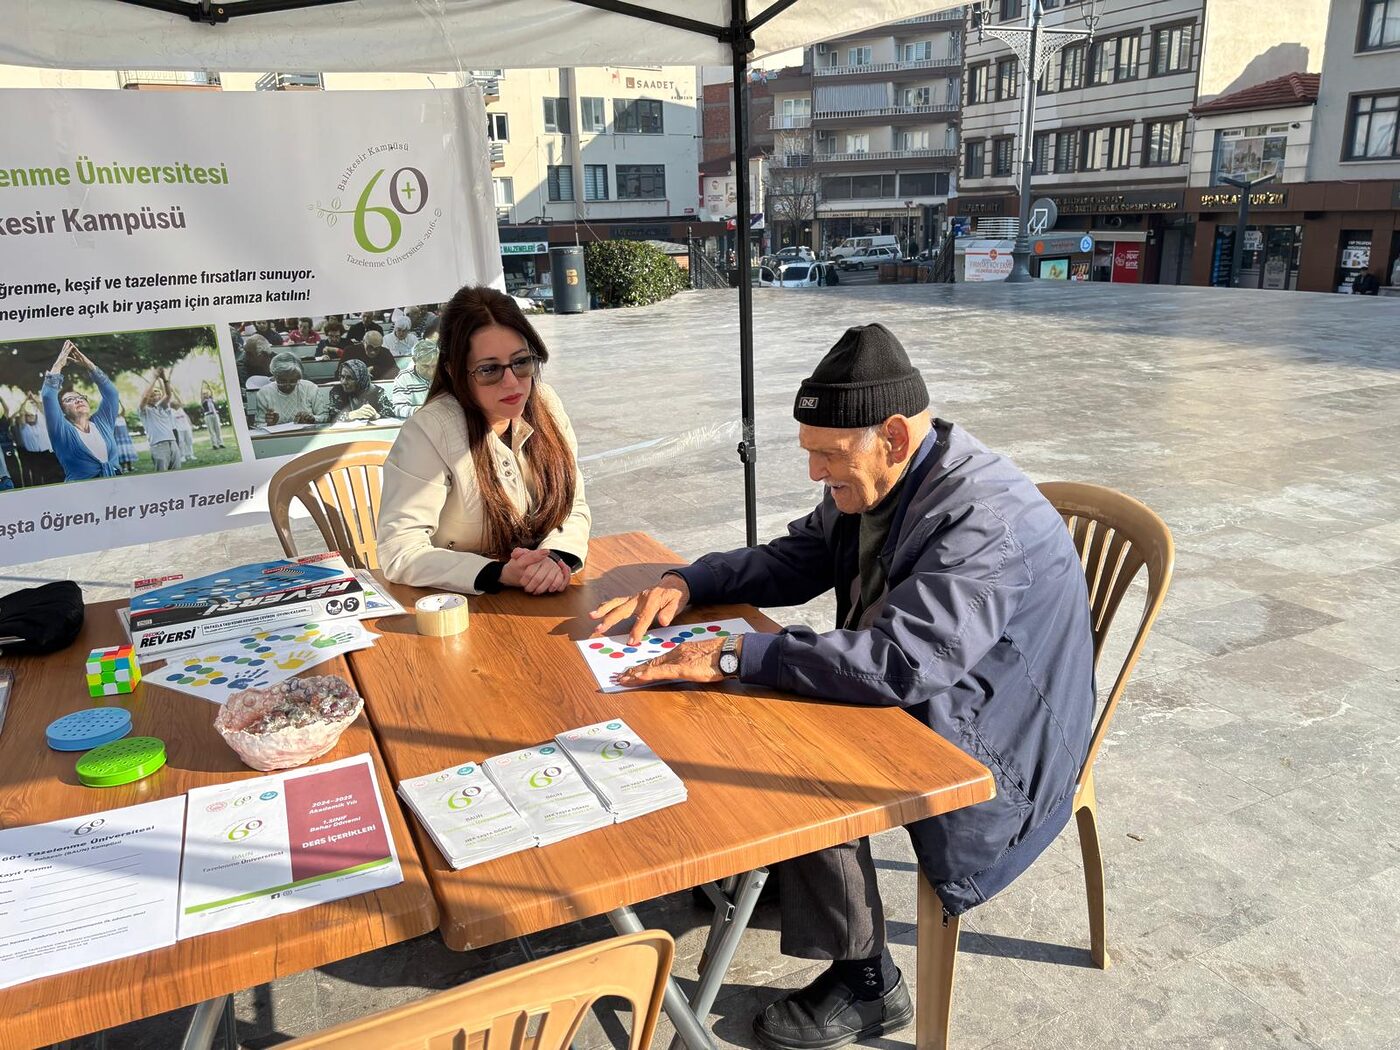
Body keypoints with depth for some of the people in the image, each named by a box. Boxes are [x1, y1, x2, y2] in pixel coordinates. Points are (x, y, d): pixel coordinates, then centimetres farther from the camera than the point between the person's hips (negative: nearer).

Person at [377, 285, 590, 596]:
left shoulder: (545, 407, -2)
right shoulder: (429, 432, -17)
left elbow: (575, 507, 3)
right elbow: (400, 552, -20)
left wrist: (556, 559, -17)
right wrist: (501, 574, -29)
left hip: (540, 603, 4)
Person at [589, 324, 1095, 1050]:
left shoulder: (989, 519, -29)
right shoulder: (871, 487, -2)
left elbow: (902, 661, -39)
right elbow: (787, 562, 9)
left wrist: (735, 655, -35)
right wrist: (684, 584, -7)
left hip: (982, 751, -8)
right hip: (902, 699, 9)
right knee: (759, 706, 0)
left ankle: (865, 986, 0)